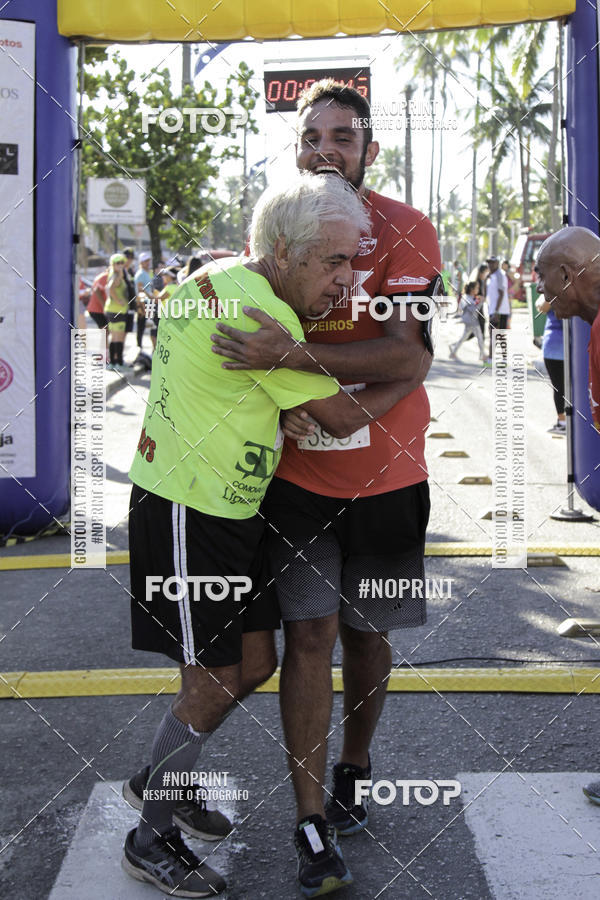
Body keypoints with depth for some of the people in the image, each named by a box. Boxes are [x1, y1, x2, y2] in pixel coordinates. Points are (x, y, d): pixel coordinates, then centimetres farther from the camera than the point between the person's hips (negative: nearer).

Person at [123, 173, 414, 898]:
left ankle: (159, 779, 36)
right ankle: (151, 840, 20)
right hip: (186, 513, -10)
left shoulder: (213, 278, 7)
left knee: (254, 663, 16)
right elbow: (342, 417, -14)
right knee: (213, 682, 0)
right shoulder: (261, 314, -23)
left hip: (224, 511, 10)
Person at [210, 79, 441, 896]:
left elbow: (409, 357, -23)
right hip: (297, 474, 2)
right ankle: (313, 826, 8)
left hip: (384, 479, -2)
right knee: (309, 635, -2)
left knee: (366, 633, 13)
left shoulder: (405, 231, -10)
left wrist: (289, 353, -31)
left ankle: (353, 771, 38)